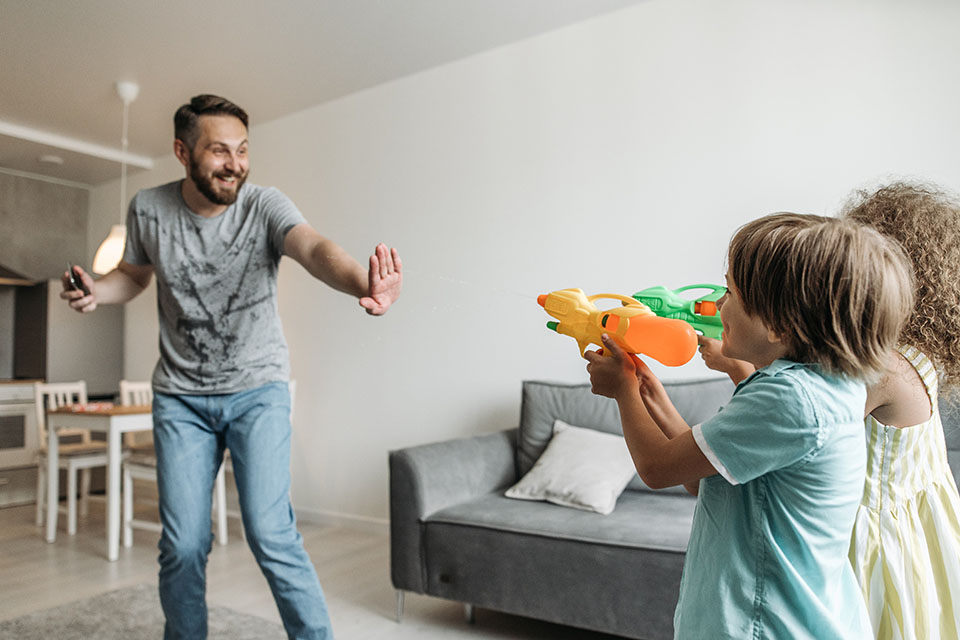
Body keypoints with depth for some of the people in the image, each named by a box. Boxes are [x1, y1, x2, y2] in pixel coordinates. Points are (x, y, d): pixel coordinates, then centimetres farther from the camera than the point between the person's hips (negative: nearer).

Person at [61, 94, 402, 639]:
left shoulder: (265, 206, -15)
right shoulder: (148, 210, -4)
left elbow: (315, 248, -36)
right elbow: (135, 272, 15)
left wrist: (363, 283, -58)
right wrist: (97, 291, -7)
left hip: (258, 389, -2)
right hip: (180, 396, 3)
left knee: (271, 535, -9)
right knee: (183, 545, 6)